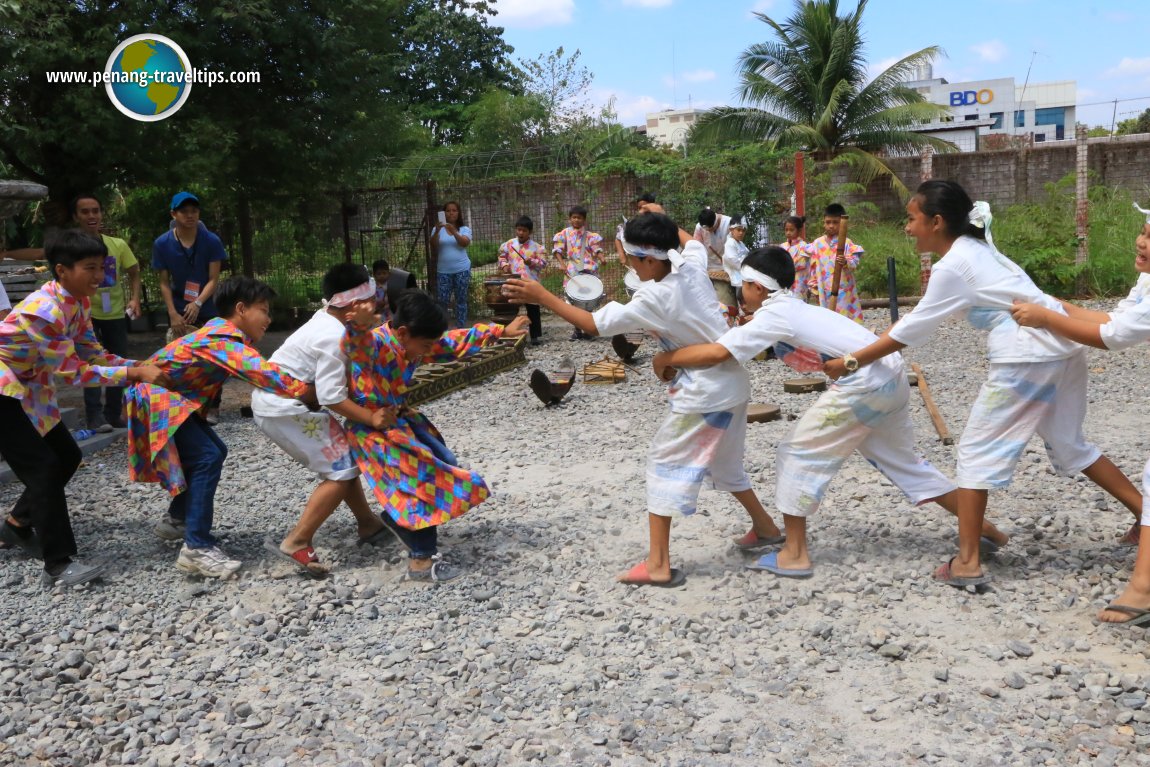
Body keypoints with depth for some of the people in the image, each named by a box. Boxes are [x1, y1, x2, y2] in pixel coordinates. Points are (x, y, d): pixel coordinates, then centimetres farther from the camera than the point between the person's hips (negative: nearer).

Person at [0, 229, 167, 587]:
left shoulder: (79, 301, -2)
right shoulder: (44, 309, -30)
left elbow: (93, 354, 0)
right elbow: (73, 372, -28)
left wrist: (143, 366, -13)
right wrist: (134, 374, -30)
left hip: (30, 388, 9)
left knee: (67, 456, 12)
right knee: (43, 466, -12)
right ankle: (59, 565, -8)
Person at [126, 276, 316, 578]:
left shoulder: (226, 333, 6)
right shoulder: (224, 342, -25)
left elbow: (260, 371, 4)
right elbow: (266, 375, -38)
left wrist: (314, 387, -6)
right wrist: (314, 391, -37)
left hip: (172, 397, 10)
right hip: (156, 398, -10)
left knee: (213, 452, 13)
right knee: (208, 458, -18)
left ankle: (177, 520, 29)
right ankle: (196, 548, -16)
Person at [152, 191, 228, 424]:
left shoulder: (211, 241, -9)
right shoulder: (162, 244, -6)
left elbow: (213, 279, -8)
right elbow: (164, 282, 0)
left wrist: (198, 303, -23)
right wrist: (173, 313, -10)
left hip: (206, 312, -1)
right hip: (178, 313, 1)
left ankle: (212, 408, 10)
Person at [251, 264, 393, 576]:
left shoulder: (326, 319, 5)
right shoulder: (334, 338, -23)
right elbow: (332, 397, -26)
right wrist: (372, 419, -18)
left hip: (277, 400, 10)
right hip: (284, 409, -10)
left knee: (345, 460, 17)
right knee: (341, 470, -7)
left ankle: (368, 524, 28)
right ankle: (296, 544, -6)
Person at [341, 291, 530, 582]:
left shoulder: (414, 343, 0)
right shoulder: (373, 344, -26)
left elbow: (457, 341, 10)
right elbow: (355, 343, -50)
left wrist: (501, 332, 14)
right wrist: (359, 322, -72)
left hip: (400, 419, 9)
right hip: (373, 430, -9)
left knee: (445, 466, 15)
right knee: (424, 480, -12)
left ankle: (395, 517, 34)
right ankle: (421, 561, 1)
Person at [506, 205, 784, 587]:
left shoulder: (654, 298, -21)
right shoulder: (693, 267, -1)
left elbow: (593, 324, -20)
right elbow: (692, 242, 25)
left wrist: (541, 296, -18)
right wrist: (662, 220, 35)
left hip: (703, 396, -8)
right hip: (733, 385, 9)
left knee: (664, 464, -1)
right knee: (724, 464, 26)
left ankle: (658, 565, -2)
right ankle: (765, 527, 41)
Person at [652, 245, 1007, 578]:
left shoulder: (771, 316, -9)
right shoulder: (793, 308, 18)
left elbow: (718, 352, -20)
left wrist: (668, 358, -8)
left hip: (865, 383, -10)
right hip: (891, 379, 10)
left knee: (797, 454, 1)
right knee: (901, 460, 24)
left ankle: (794, 555, 4)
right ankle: (981, 526, 32)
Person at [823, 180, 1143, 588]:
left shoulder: (951, 267, -9)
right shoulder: (975, 248, 19)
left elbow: (910, 330, -5)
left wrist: (850, 361, 1)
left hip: (1027, 355, -9)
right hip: (1062, 347, 9)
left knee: (977, 450, 0)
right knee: (1069, 445, 24)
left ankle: (967, 563, 0)